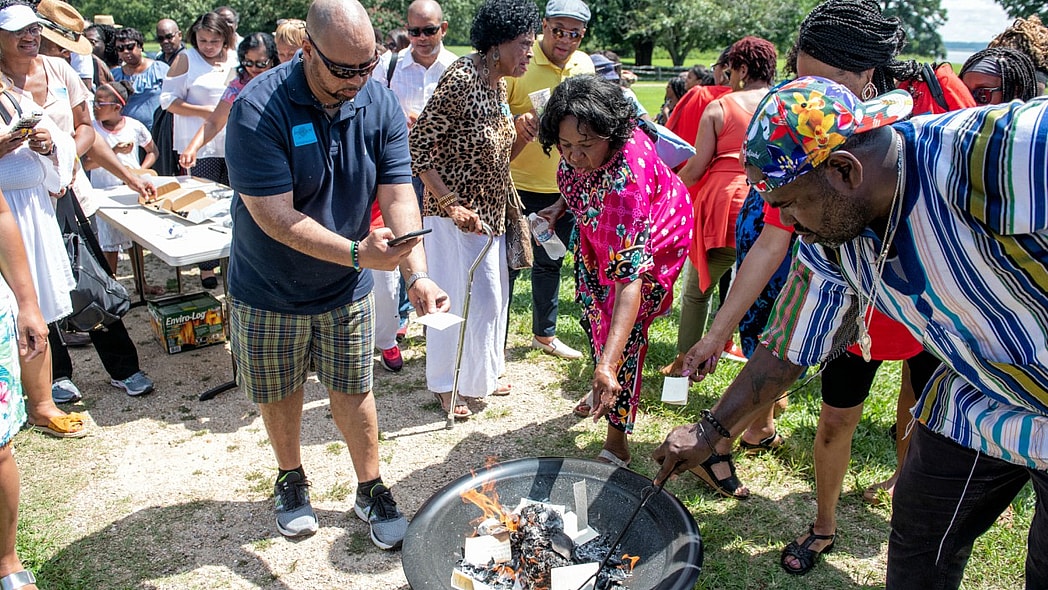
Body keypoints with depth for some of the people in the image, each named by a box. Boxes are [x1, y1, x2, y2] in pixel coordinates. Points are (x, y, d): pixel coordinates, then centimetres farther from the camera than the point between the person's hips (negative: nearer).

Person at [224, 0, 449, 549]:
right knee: (280, 394, 16)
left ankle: (371, 489, 32)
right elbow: (275, 216, -28)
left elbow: (398, 196, -14)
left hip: (346, 289, 2)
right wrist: (355, 252, -38)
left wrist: (417, 273, -28)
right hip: (269, 291, -2)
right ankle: (291, 480, 42)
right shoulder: (257, 109, -24)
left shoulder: (380, 106, -11)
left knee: (353, 391, 12)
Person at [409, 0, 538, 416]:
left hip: (490, 213, 9)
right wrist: (452, 205, -24)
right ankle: (445, 383, 24)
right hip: (456, 214, -9)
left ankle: (480, 373, 37)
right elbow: (418, 152, -20)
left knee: (491, 296, 18)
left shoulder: (498, 85, 7)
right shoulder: (460, 78, -19)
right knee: (458, 299, 3)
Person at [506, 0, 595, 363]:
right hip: (517, 182, -5)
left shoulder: (584, 65, 5)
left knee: (550, 264, 18)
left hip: (562, 185, 6)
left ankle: (545, 334, 35)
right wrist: (517, 123, -33)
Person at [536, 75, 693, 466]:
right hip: (597, 230, 7)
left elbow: (630, 278, -53)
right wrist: (560, 206, -15)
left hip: (654, 237, -7)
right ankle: (604, 390, 42)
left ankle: (617, 441, 4)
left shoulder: (625, 181, -47)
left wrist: (608, 365, -59)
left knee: (625, 329, -9)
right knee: (593, 306, 17)